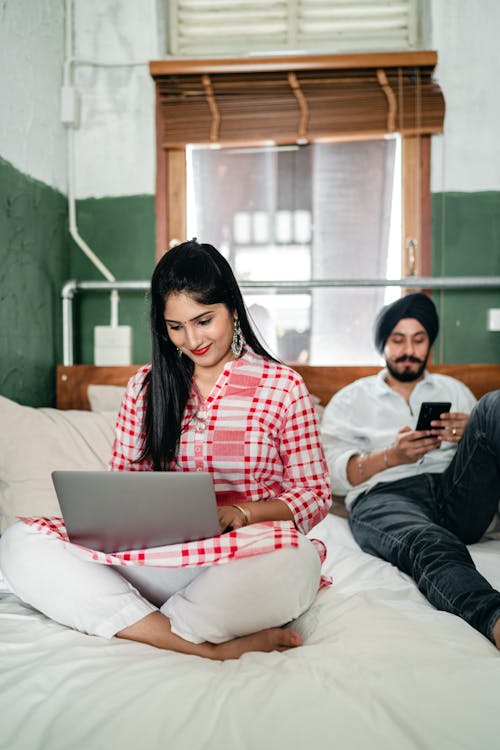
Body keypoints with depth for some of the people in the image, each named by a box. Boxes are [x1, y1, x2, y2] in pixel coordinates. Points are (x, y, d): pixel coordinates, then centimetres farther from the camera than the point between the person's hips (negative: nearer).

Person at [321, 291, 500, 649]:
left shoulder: (453, 389, 31)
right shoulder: (351, 399, 22)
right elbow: (333, 473, 8)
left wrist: (471, 435, -2)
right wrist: (391, 456, -8)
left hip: (457, 494, 3)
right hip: (384, 498, -2)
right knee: (432, 547, -40)